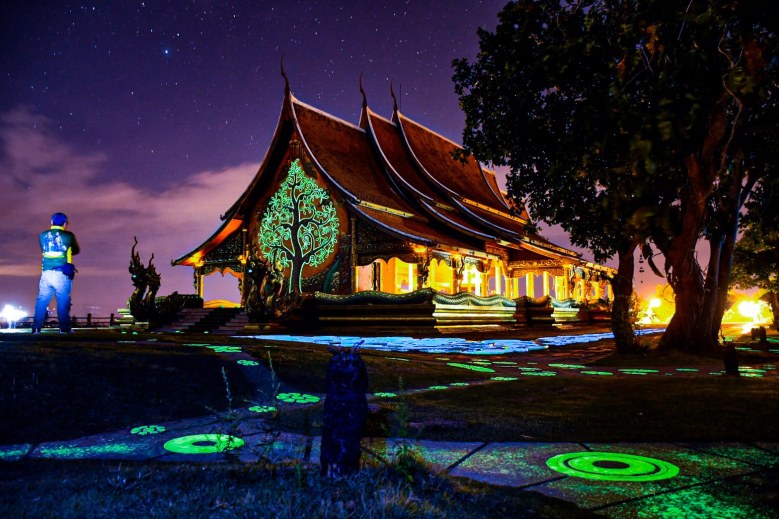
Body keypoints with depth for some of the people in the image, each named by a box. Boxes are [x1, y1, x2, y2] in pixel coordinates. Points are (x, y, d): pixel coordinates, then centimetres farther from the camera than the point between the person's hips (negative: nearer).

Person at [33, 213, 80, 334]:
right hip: (62, 274, -3)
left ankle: (36, 327, 5)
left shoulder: (43, 235, 8)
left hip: (46, 273, 3)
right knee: (63, 301, 1)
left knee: (42, 300, 8)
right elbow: (76, 251, 13)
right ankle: (64, 328, 0)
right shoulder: (68, 236, -1)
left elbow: (43, 250, 21)